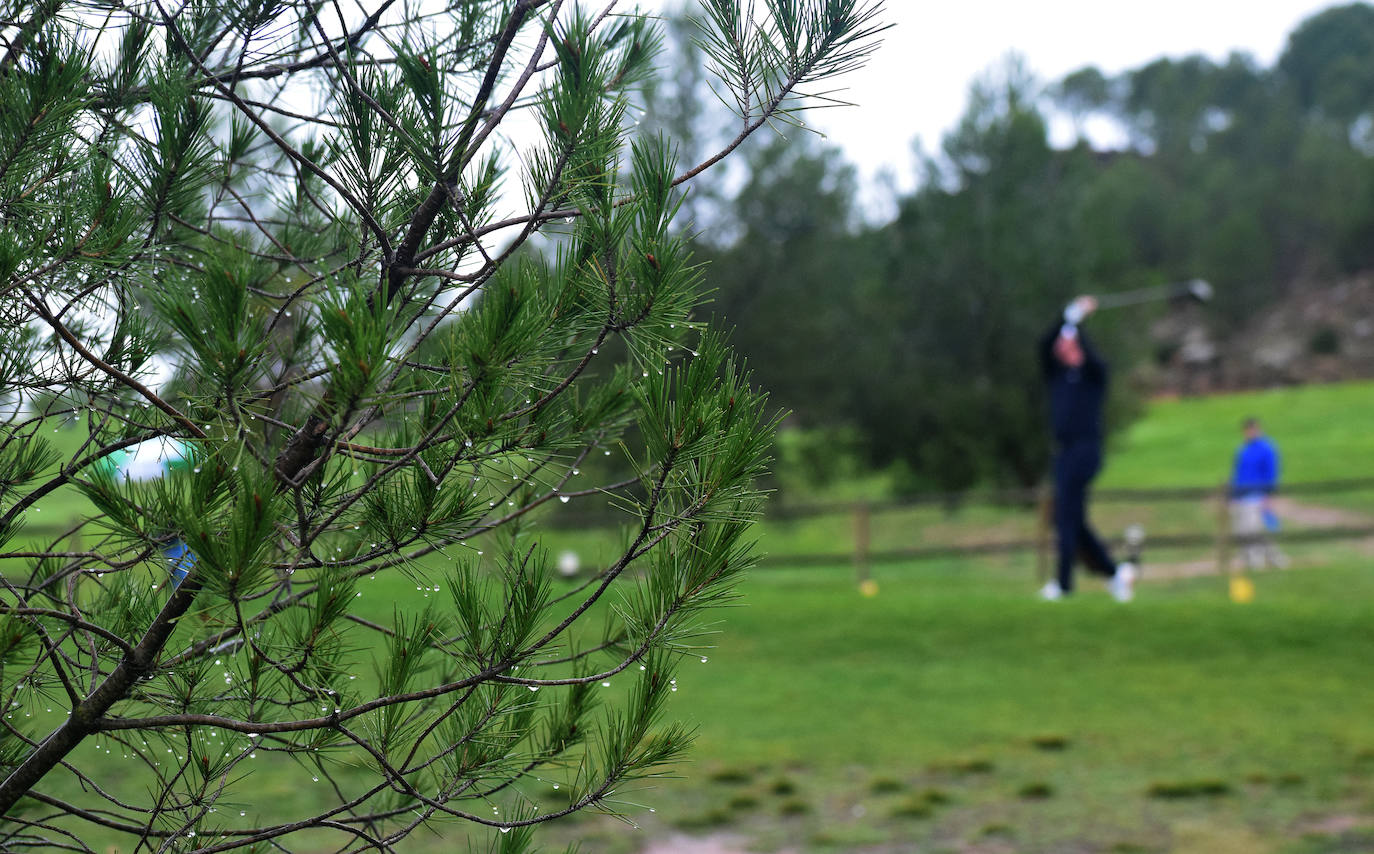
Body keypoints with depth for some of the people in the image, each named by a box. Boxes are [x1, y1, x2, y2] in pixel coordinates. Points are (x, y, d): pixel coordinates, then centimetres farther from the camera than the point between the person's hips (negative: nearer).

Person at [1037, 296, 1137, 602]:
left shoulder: (1094, 373, 3)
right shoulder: (1056, 374, 14)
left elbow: (1089, 354, -18)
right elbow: (1045, 345, 0)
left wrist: (1076, 323, -14)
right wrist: (1068, 317, -8)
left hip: (1086, 448, -7)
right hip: (1064, 451, 7)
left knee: (1066, 517, -10)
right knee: (1074, 521, 6)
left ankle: (1063, 582, -7)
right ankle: (1114, 571, 12)